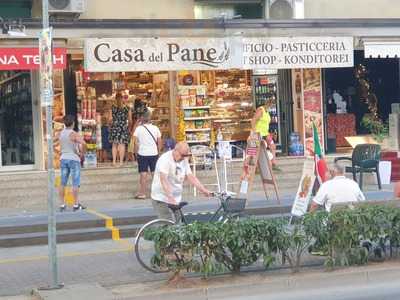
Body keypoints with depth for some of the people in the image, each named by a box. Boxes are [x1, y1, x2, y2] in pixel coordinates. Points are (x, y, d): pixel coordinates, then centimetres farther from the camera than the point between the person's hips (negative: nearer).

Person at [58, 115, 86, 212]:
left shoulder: (61, 134, 7)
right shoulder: (74, 134, -14)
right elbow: (83, 143, -30)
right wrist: (82, 153, -13)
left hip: (63, 159, 6)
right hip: (74, 159, -6)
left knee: (63, 183, 7)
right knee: (75, 183, -2)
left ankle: (62, 205, 8)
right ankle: (76, 205, -2)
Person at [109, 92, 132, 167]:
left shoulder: (112, 108, -2)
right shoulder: (127, 108, -1)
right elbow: (130, 120, 3)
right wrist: (128, 126, 19)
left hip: (114, 127, 1)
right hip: (124, 127, -1)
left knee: (114, 144, 9)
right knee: (122, 144, 1)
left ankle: (114, 161, 8)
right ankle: (121, 161, -2)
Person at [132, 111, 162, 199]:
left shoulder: (138, 128, -6)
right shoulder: (155, 128, 0)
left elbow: (136, 143, -10)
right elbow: (159, 142, 0)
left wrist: (136, 152, 1)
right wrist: (158, 151, 12)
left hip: (142, 154, -2)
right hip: (154, 154, 2)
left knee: (143, 174, 2)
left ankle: (142, 193, 5)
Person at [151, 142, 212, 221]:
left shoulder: (184, 160, 7)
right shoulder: (165, 159, -17)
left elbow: (191, 177, 5)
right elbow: (163, 180, -27)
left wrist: (203, 190, -7)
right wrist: (170, 197, -37)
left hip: (176, 200, 8)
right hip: (162, 200, -8)